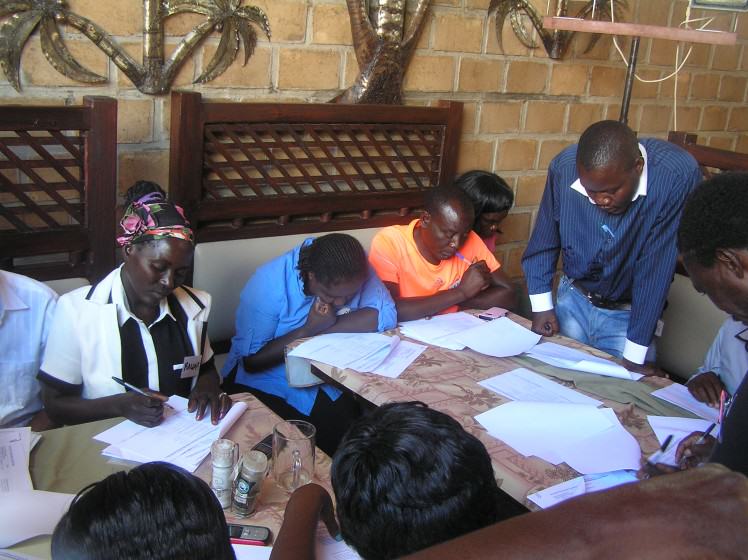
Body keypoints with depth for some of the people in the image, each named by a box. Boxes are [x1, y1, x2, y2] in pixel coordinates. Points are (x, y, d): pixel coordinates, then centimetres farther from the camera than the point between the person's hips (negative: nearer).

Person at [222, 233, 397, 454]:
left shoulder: (354, 270, -12)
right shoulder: (269, 284, -22)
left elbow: (386, 316, -24)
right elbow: (251, 361, -21)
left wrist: (321, 329, -27)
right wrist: (309, 330, -27)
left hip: (328, 379, 3)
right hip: (265, 383, -3)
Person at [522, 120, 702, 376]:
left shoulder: (678, 175, -28)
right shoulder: (564, 167, -18)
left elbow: (654, 269, -26)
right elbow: (544, 241, -3)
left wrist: (635, 356, -22)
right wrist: (542, 306, -4)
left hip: (629, 314, -2)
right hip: (573, 302, 3)